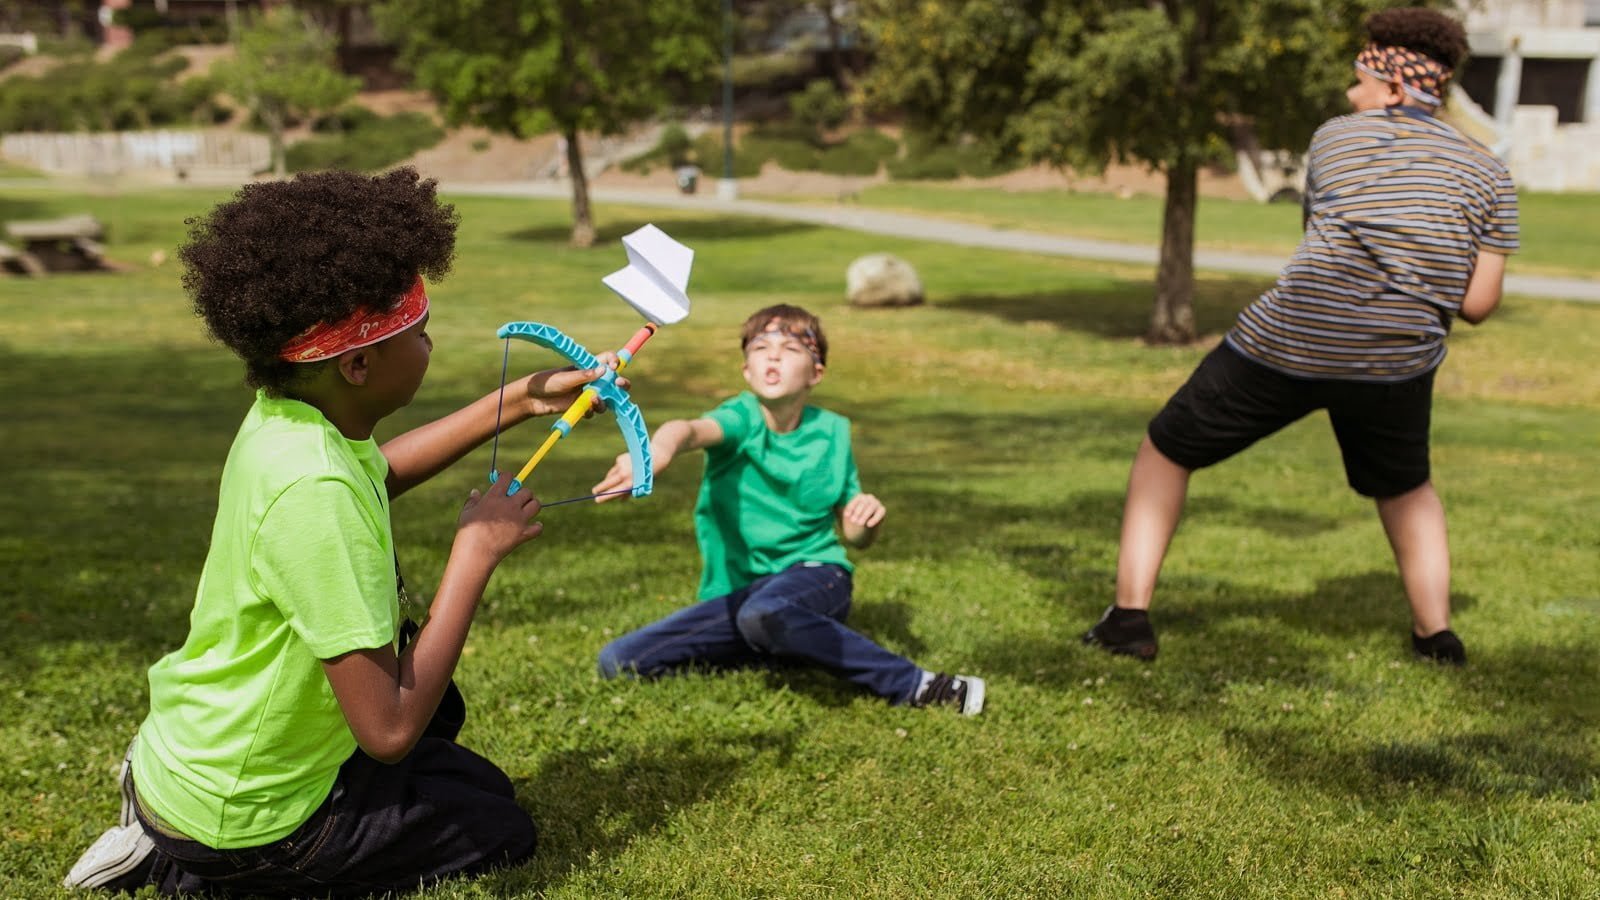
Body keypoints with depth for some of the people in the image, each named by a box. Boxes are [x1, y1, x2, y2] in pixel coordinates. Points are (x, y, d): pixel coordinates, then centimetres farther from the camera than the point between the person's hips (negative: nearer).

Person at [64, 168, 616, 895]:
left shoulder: (285, 419, -7)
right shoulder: (314, 493, -34)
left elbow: (376, 473, 19)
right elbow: (389, 731, -31)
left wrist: (516, 402, 14)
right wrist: (477, 551, -23)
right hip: (236, 823, -8)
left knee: (437, 709, 29)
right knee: (501, 831, 10)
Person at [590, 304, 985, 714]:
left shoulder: (832, 431, 0)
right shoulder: (741, 418, -8)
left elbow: (854, 536, 10)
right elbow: (692, 429, -36)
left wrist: (868, 519, -16)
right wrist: (658, 450, -60)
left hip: (813, 575, -2)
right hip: (736, 592, 2)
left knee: (765, 612, -40)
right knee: (617, 660, -14)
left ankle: (915, 685, -27)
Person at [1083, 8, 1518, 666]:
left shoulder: (1336, 138, 5)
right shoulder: (1487, 175, 8)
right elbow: (1477, 305, 5)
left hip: (1285, 345, -2)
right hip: (1396, 363, 3)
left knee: (1167, 450, 15)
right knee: (1407, 487, 32)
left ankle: (1130, 613, 10)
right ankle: (1436, 632, 29)